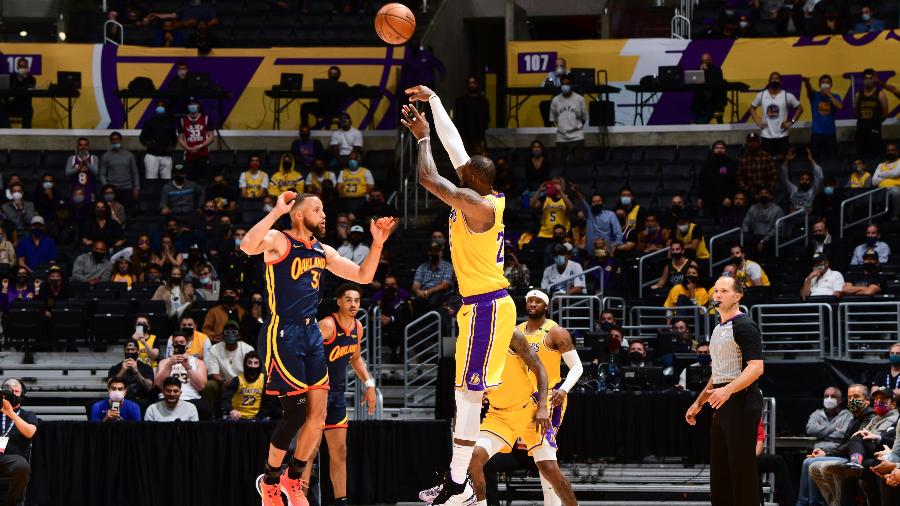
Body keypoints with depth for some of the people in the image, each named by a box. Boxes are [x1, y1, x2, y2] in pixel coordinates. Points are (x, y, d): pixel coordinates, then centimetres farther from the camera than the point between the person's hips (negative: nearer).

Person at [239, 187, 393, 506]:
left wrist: (377, 244, 6)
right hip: (284, 333, -7)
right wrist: (277, 211, -28)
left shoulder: (323, 252, 16)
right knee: (296, 412, -9)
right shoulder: (279, 241, -7)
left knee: (317, 413, 3)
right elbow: (247, 246, -29)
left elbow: (363, 276, 19)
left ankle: (294, 479, 19)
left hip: (312, 334, 7)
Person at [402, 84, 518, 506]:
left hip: (485, 307, -10)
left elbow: (428, 178, -20)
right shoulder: (488, 199, 9)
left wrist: (423, 137, -4)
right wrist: (432, 102, 21)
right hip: (486, 303, 10)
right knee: (465, 393, 13)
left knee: (469, 394, -7)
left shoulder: (475, 204, -17)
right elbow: (456, 147, 17)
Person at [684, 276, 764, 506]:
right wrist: (698, 403, 25)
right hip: (723, 405, 10)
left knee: (742, 468, -10)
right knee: (718, 470, 9)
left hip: (741, 402, -10)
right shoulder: (717, 329, 19)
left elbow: (756, 367, -20)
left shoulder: (744, 326, -9)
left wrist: (727, 390, -30)